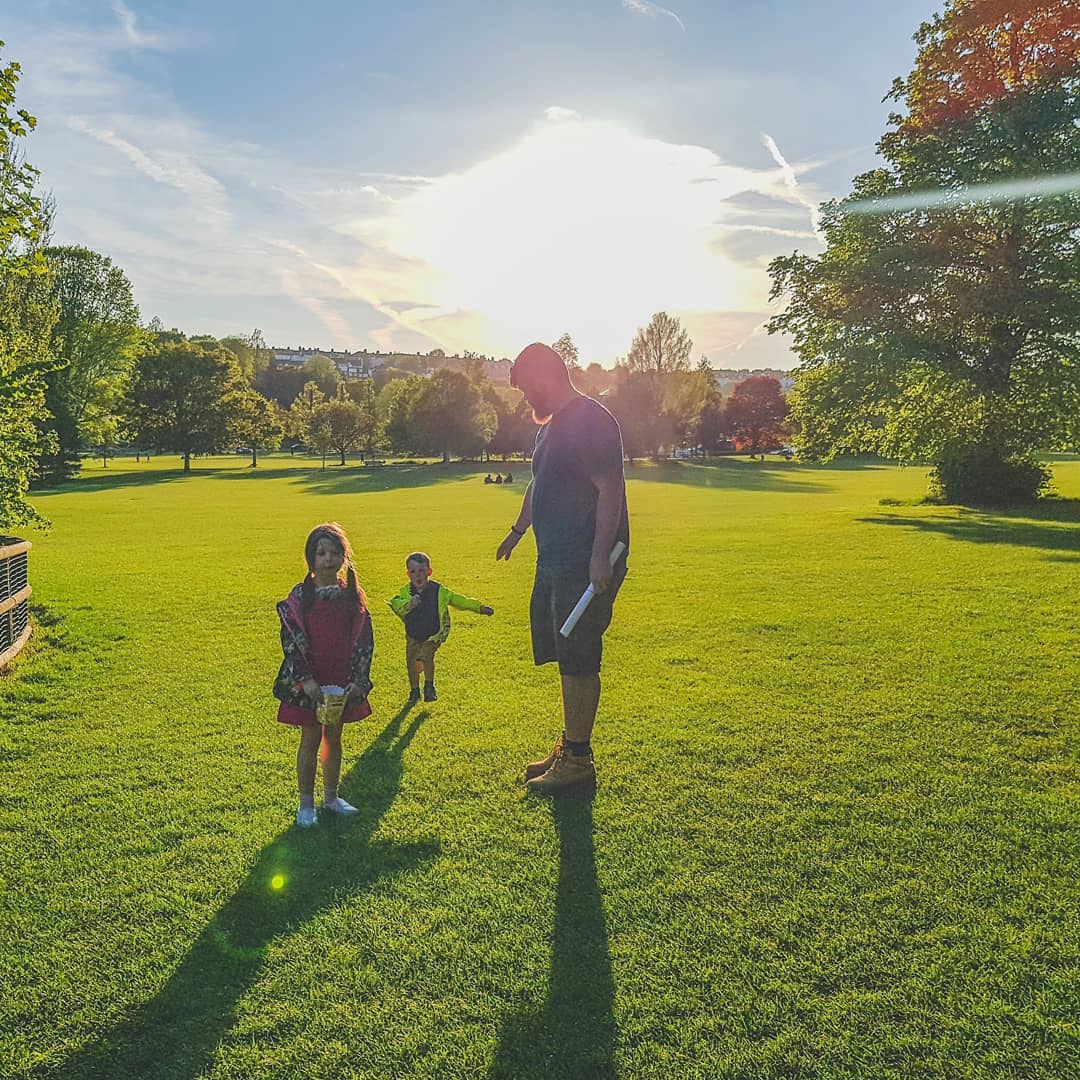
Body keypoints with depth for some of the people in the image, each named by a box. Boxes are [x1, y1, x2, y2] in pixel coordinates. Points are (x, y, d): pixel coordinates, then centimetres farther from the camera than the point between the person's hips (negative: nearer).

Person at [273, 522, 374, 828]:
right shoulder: (299, 597, -8)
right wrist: (306, 681, -18)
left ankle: (331, 797, 31)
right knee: (310, 740, 6)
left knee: (334, 738, 15)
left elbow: (365, 642, 0)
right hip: (308, 684, -3)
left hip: (343, 683, 3)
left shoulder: (353, 596, -1)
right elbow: (290, 642, -10)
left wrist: (358, 682, -9)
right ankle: (306, 803, 20)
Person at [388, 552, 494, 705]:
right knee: (411, 663, 6)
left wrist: (479, 607, -5)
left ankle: (429, 687, 4)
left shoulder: (438, 590, -10)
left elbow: (458, 600, -3)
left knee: (426, 656, -21)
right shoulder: (405, 592, -11)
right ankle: (414, 691, 31)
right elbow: (396, 603, -29)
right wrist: (408, 605, -50)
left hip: (433, 635, -2)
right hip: (413, 636, 2)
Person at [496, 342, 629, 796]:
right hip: (554, 562, 10)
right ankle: (568, 745, 28)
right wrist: (517, 530, 41)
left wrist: (601, 557, -27)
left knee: (578, 661, -3)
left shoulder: (590, 421, -14)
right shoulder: (551, 425, 17)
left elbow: (610, 489, -22)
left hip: (586, 566, -10)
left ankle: (578, 760, 9)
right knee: (567, 658, 16)